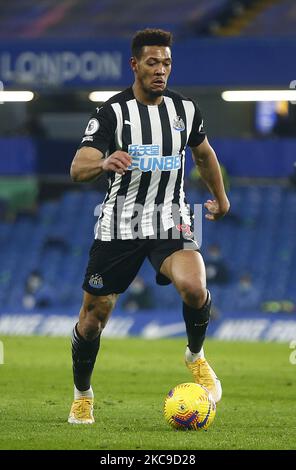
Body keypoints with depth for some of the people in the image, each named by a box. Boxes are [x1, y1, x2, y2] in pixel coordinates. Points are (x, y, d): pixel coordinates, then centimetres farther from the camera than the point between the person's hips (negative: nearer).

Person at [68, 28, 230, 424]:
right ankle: (82, 395, 25)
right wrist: (104, 162, -41)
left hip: (171, 221, 1)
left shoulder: (185, 109, 3)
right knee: (94, 314, 2)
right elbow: (77, 169, -19)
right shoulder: (113, 112, -8)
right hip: (119, 225, -1)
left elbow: (203, 153, 25)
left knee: (193, 286, -28)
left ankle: (196, 356, 0)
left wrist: (220, 197, 36)